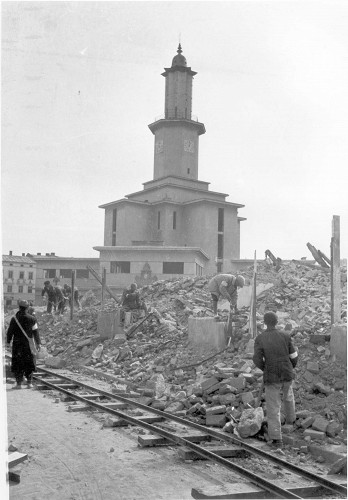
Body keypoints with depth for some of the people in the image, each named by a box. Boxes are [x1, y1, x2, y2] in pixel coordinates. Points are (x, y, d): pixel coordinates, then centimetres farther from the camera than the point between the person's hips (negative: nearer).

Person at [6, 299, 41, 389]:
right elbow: (36, 332, -3)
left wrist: (8, 341, 11)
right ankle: (29, 382, 14)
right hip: (29, 344, 1)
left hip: (17, 344, -1)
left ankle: (19, 383, 2)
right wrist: (38, 343, 1)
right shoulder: (32, 319, -3)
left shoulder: (14, 319, -6)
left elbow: (10, 332, -2)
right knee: (29, 363, 13)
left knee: (17, 364, 6)